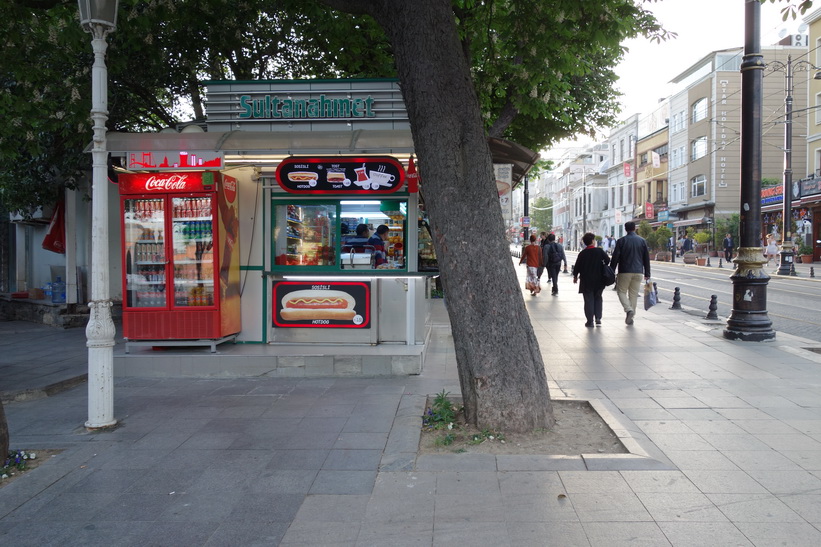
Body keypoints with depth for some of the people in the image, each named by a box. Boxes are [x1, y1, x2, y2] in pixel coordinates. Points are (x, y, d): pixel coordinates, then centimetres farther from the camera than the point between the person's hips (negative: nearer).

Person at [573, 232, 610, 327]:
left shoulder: (582, 253, -4)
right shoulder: (599, 251, -5)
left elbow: (577, 266, -2)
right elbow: (607, 260, -5)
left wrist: (575, 276, 13)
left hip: (586, 281, -1)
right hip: (599, 280, 1)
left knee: (588, 300, 4)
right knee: (598, 298, 14)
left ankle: (590, 321, 2)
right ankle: (598, 318, 3)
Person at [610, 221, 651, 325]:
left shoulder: (621, 241, -4)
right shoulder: (642, 241, 5)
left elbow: (615, 258, -6)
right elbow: (646, 258, 9)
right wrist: (647, 274, 14)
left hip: (624, 271, -3)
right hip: (638, 272, 3)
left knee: (621, 291, 7)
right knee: (634, 294, 10)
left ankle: (629, 309, -16)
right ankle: (631, 317, 11)